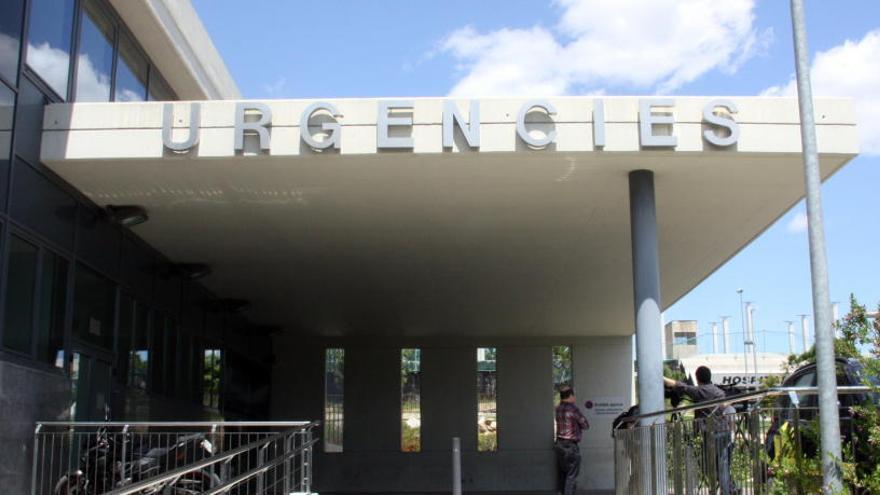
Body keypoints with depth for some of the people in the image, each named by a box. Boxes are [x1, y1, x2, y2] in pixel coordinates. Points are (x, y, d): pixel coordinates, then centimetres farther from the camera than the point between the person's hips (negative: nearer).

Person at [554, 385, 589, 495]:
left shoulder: (558, 409, 5)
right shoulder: (573, 409, -16)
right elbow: (586, 425, -8)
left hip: (559, 444, 8)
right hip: (570, 446, -8)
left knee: (562, 474, 17)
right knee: (571, 476, -3)